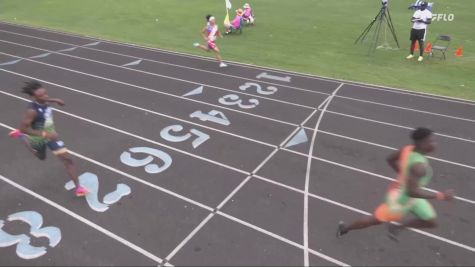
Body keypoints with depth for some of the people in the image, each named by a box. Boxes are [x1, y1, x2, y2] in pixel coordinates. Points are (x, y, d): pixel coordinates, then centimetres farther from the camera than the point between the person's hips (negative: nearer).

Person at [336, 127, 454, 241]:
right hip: (400, 199, -8)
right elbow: (412, 192, -39)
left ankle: (397, 227, 31)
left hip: (410, 194, 8)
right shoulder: (418, 165, -39)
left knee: (432, 223, 15)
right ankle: (345, 228, 38)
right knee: (376, 220, 15)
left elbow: (390, 159, 2)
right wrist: (440, 196, -32)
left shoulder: (409, 149, -14)